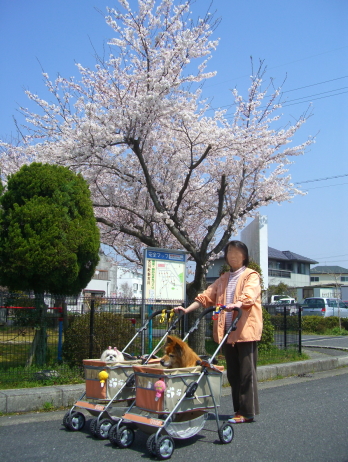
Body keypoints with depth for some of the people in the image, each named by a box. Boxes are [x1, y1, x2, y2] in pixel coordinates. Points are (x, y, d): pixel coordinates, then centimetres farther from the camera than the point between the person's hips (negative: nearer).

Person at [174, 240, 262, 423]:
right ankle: (238, 409, 18)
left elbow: (249, 295, -17)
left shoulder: (251, 276, 3)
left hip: (245, 331, -6)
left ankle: (247, 412, 4)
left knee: (246, 372, -4)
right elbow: (206, 296, 13)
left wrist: (236, 304, -38)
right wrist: (187, 309, 0)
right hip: (227, 332, 6)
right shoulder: (223, 279, 22)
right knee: (233, 373, 9)